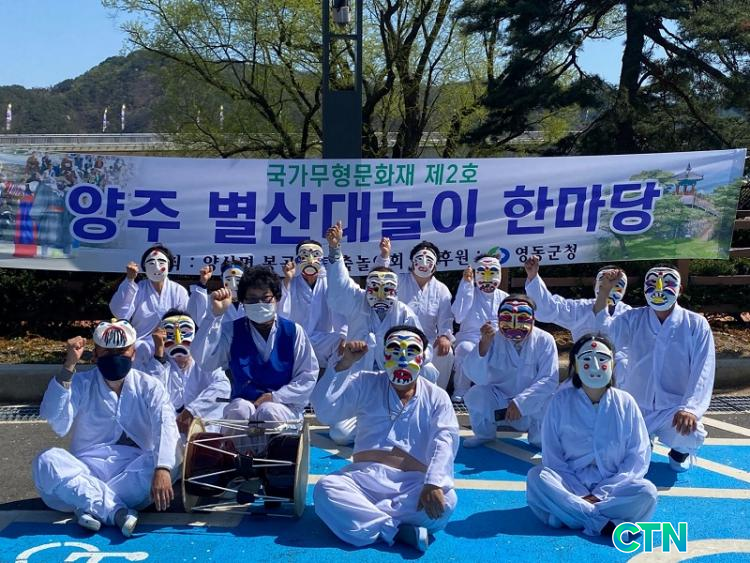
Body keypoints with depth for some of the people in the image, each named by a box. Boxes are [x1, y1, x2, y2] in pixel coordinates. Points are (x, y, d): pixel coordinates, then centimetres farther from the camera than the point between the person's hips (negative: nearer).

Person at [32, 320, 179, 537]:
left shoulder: (148, 386, 1)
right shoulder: (81, 384, 4)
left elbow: (166, 426, -18)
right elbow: (58, 423, -15)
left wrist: (162, 469, -37)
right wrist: (68, 368, -22)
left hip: (134, 471, 0)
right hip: (88, 470, 1)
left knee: (166, 460, -30)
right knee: (47, 461, -27)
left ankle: (92, 506, -27)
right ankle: (117, 512, -33)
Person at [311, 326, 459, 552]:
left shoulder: (436, 397, 9)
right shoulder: (365, 384, 13)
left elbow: (444, 441, -7)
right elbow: (325, 412, 0)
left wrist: (434, 484, -26)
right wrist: (344, 364, -9)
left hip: (413, 483, -1)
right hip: (365, 477, 1)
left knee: (446, 500, -33)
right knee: (326, 489, -29)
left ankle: (362, 517, -25)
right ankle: (398, 530, -29)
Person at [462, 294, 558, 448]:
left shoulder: (544, 340, -15)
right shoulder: (494, 339, -13)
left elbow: (549, 379, -20)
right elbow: (478, 378, -22)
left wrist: (520, 402, -31)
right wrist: (484, 344, -36)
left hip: (531, 403, -1)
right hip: (499, 397, 1)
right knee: (475, 394, -26)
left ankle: (539, 438, 5)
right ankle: (484, 434, 6)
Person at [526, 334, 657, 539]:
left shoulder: (625, 403, 1)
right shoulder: (561, 401, -1)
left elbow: (638, 457, -3)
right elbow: (552, 456, -2)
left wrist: (601, 494, -13)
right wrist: (581, 494, -15)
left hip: (613, 488, 0)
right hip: (570, 485, 0)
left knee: (647, 492, -29)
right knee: (537, 477, -29)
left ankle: (567, 513, -29)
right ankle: (608, 525, -30)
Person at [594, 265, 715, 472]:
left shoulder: (696, 325, -3)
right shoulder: (634, 319, 3)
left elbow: (702, 373, -10)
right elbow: (604, 332, -12)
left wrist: (690, 409, -25)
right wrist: (603, 292, -23)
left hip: (675, 409, -2)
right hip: (635, 407, 2)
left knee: (688, 434, -32)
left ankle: (681, 450, 8)